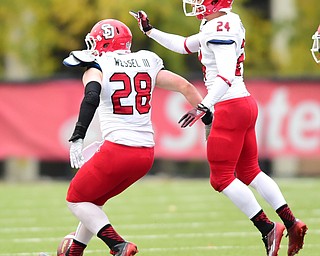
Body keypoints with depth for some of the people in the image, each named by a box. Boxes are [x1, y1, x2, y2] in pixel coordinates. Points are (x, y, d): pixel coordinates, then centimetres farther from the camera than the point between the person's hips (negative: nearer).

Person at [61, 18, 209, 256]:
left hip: (117, 150, -7)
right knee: (94, 200, 26)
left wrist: (77, 138, -29)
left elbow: (91, 97, -23)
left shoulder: (98, 67, -3)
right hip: (146, 153, 7)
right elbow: (185, 87, 14)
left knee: (77, 200, 12)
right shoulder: (147, 62, 13)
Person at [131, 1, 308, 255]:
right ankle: (292, 224, 14)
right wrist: (150, 30, 30)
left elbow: (227, 75, -27)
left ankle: (268, 229, -3)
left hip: (231, 107, -10)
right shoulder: (224, 25, 13)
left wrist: (203, 107, -32)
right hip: (245, 104, 10)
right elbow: (184, 46, 27)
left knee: (221, 177, -3)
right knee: (249, 172, 17)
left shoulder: (220, 29, -17)